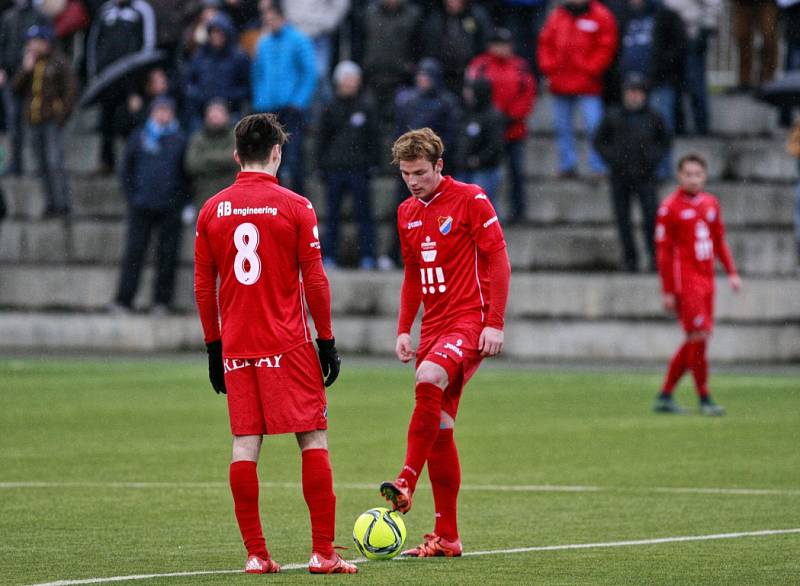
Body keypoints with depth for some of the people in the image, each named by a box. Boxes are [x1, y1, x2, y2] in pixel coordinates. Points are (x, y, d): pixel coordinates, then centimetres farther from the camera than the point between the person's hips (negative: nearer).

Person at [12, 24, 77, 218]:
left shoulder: (58, 62, -5)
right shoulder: (31, 62, 14)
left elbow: (71, 88, -7)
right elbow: (17, 89, 12)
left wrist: (63, 114, -12)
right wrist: (25, 70, -3)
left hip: (52, 121, -6)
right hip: (34, 121, 6)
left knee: (54, 163, -12)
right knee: (43, 166, 7)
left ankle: (61, 204, -9)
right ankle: (52, 203, 12)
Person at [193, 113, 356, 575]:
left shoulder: (213, 211, 5)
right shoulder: (294, 207, -5)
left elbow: (203, 287, 8)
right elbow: (315, 281, -5)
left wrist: (214, 346, 16)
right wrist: (328, 341, 2)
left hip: (235, 347, 3)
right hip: (288, 346, -3)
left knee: (245, 444, 4)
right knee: (313, 440, 1)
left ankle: (256, 554, 1)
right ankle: (323, 552, -3)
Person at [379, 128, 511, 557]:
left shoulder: (470, 200, -6)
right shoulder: (407, 213, 14)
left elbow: (498, 260, -8)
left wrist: (495, 323, -15)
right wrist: (403, 330, 13)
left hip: (470, 321, -7)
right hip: (433, 327, 7)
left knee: (428, 379, -33)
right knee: (439, 429, 4)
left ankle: (406, 484, -36)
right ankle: (446, 538, 7)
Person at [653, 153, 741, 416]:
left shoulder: (711, 203, 12)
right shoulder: (670, 207, -7)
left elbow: (719, 241, 20)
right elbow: (663, 251, -7)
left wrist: (732, 272, 9)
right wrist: (667, 291, -10)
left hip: (706, 281, 7)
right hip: (685, 282, -7)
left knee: (694, 342, 8)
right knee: (699, 337, -11)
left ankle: (665, 396, 17)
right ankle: (704, 399, -4)